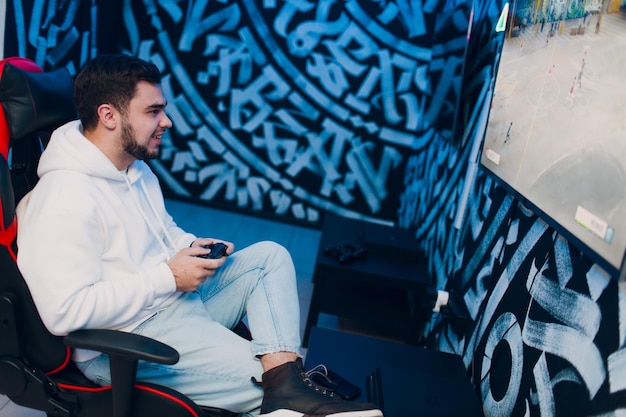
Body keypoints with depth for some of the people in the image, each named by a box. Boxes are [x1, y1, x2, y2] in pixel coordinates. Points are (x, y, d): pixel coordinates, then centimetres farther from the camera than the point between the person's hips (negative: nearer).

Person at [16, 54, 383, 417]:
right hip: (130, 336, -9)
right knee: (261, 376, -23)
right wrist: (168, 277, -21)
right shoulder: (64, 199, -21)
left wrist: (193, 247, 0)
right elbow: (64, 311, -27)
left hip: (181, 295, 10)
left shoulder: (135, 166, 9)